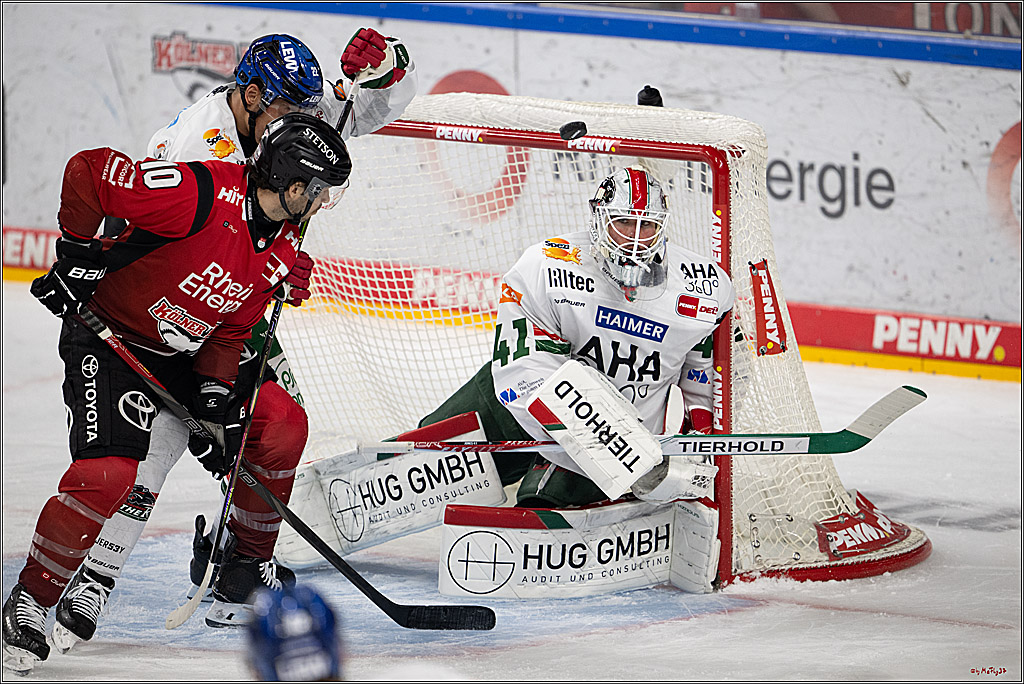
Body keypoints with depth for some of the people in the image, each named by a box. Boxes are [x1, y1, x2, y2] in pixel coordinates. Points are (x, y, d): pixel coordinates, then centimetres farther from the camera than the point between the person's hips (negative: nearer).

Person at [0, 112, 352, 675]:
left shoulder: (281, 250, -2)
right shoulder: (203, 195, -29)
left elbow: (231, 329, 5)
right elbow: (89, 170, -27)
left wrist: (214, 401, -7)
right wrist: (77, 256, -19)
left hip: (182, 353, 8)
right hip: (105, 339, -8)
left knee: (279, 421, 1)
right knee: (108, 473, -24)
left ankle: (244, 565, 18)